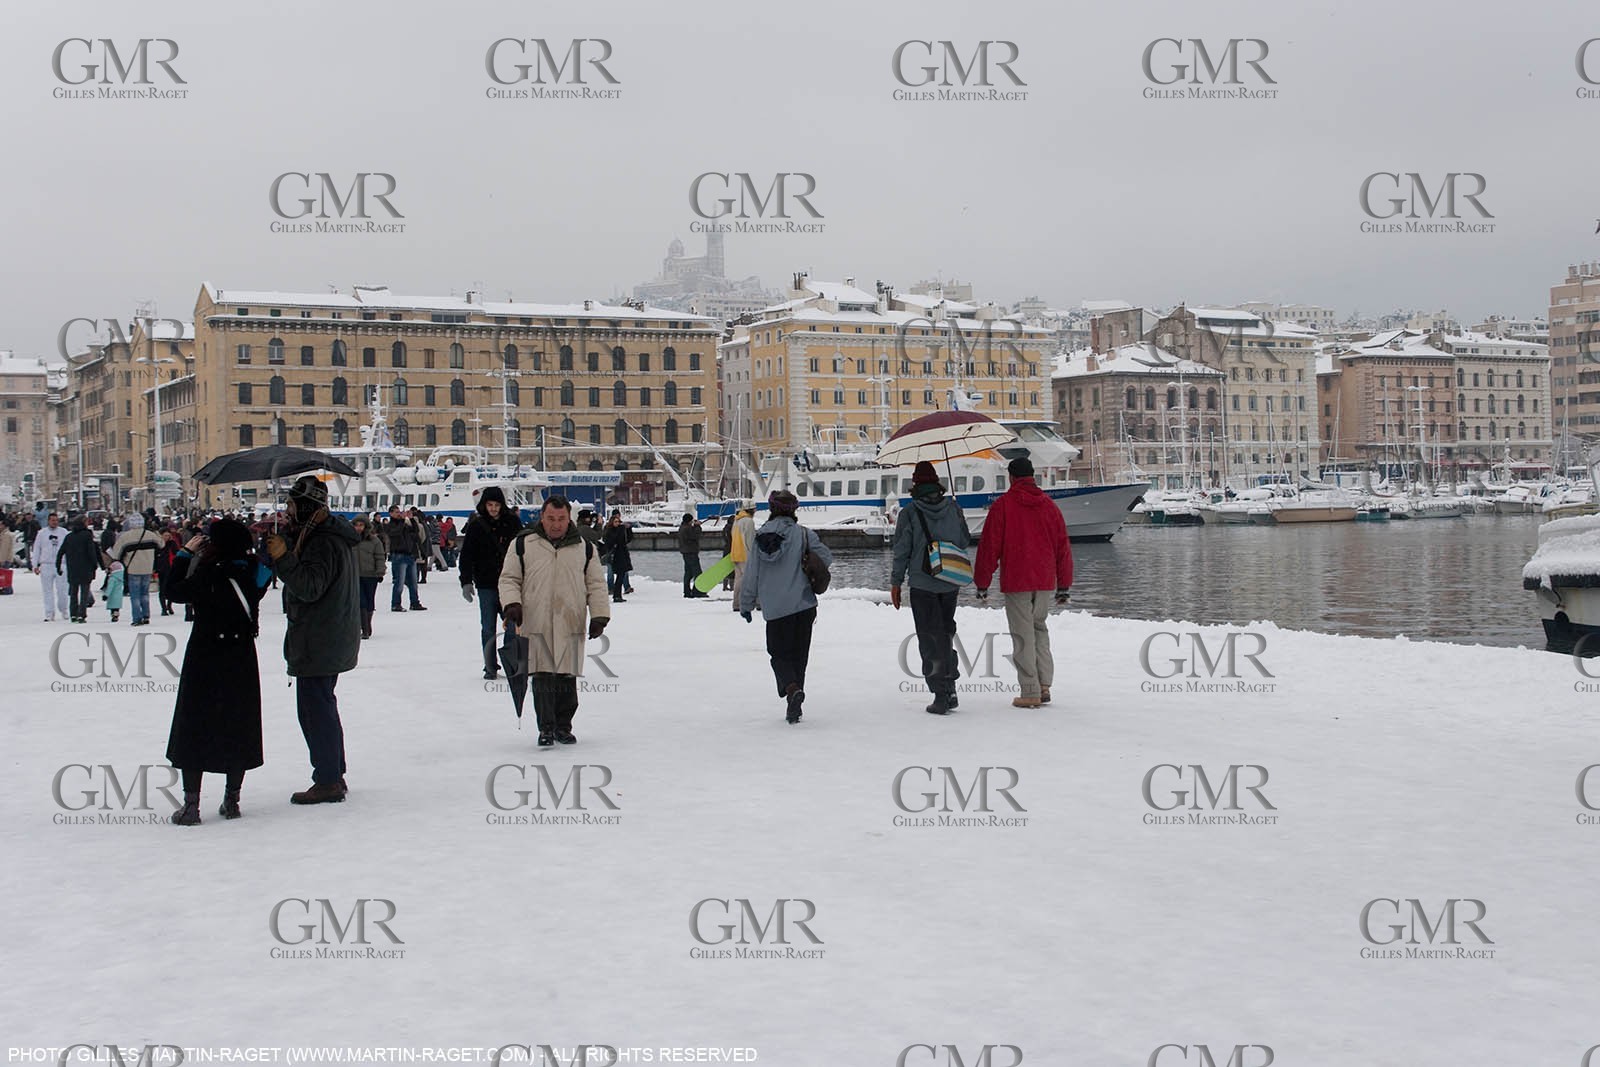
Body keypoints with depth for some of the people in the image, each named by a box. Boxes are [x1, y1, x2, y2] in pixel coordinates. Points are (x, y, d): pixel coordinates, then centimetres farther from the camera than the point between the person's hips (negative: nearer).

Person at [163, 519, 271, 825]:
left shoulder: (209, 575, -18)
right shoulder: (252, 573, -3)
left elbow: (173, 591, -7)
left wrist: (185, 554, -2)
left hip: (204, 660, -5)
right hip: (241, 662, 5)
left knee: (194, 728, 4)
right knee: (237, 728, 14)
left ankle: (191, 805, 1)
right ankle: (232, 800, 19)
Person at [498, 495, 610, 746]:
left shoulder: (584, 548, 10)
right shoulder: (523, 544, 6)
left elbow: (596, 585, 12)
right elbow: (509, 578, 8)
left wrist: (598, 616, 2)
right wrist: (512, 604, -8)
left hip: (571, 626, 2)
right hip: (536, 624, -1)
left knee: (567, 679, 4)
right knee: (542, 678, -7)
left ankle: (563, 727, 17)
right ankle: (546, 728, -1)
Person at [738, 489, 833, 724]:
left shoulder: (760, 537, 1)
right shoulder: (803, 534, -5)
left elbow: (751, 575, 5)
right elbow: (826, 557, -7)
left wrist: (746, 605, 15)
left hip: (774, 610, 1)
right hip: (803, 605, 0)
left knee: (779, 654, 9)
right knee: (799, 655, 12)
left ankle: (792, 688, -19)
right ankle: (793, 705, 11)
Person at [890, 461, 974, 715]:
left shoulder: (908, 514, -9)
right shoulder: (954, 508, 1)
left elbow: (901, 551, -7)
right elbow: (965, 541, 10)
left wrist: (896, 583, 2)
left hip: (922, 585, -4)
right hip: (951, 584, 4)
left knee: (929, 638, 1)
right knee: (946, 632, 18)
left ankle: (940, 695, -3)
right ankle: (950, 688, 17)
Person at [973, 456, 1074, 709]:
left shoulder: (1002, 505, -6)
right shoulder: (1049, 505, 7)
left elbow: (989, 546, -7)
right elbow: (1063, 546, 10)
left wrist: (981, 583, 0)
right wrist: (1064, 585, 17)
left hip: (1015, 582, -4)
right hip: (1045, 581, 4)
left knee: (1023, 634, 1)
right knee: (1040, 629, 18)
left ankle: (1030, 692, 1)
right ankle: (1044, 685, 11)